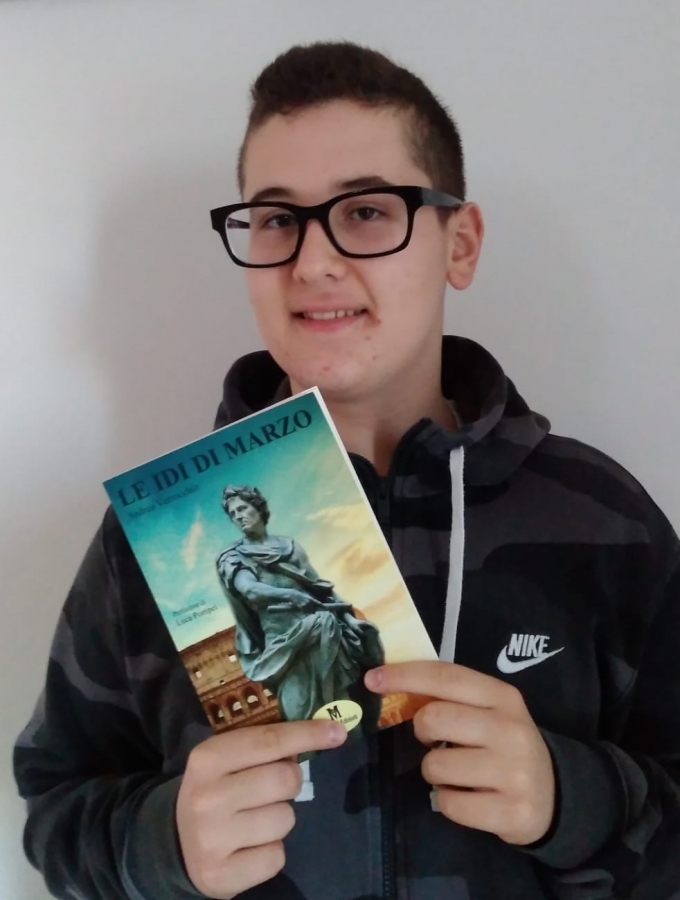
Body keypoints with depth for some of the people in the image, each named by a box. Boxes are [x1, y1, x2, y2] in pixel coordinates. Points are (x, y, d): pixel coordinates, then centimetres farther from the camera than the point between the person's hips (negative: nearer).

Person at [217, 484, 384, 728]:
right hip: (283, 635, -3)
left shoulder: (288, 545, 16)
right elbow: (250, 590, -15)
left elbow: (320, 585, 14)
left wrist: (348, 615, 2)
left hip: (322, 627, 3)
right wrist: (291, 595, -29)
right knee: (304, 708, -15)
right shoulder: (232, 558, 5)